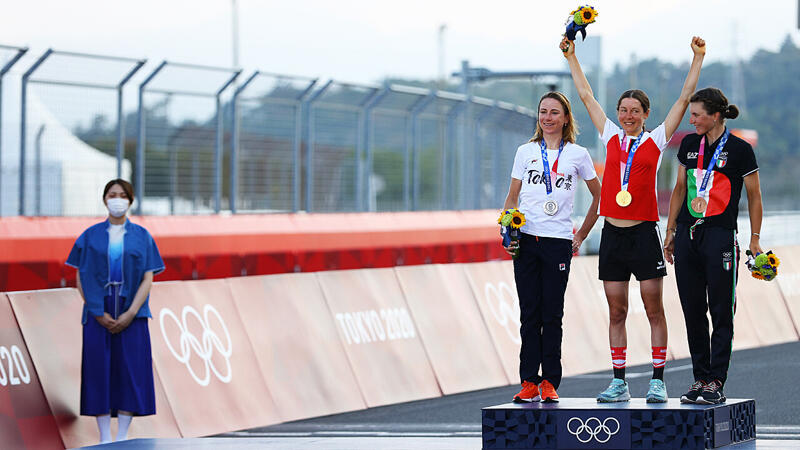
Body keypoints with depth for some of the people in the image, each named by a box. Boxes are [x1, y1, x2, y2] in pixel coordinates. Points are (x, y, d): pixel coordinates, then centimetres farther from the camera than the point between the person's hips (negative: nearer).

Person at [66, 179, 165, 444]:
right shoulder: (90, 236, 7)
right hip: (98, 313, 0)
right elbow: (80, 278, 3)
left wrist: (130, 314, -12)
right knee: (99, 370, -3)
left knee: (130, 370, -3)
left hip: (131, 314, 0)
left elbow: (148, 279, 1)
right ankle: (105, 437, 2)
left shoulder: (141, 237, 6)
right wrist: (98, 313, -9)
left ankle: (123, 436, 2)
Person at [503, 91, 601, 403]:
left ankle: (549, 383, 5)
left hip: (558, 241, -1)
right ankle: (529, 383, 4)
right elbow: (512, 198, 13)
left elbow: (599, 197, 15)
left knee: (552, 315, -1)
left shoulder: (577, 154, 6)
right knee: (529, 313, 1)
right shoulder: (526, 152, 10)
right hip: (526, 239, 1)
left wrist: (581, 236, 10)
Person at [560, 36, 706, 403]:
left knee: (654, 309, -2)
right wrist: (571, 57, 20)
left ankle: (658, 381, 1)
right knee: (616, 312, 5)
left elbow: (685, 98, 1)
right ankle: (619, 382, 8)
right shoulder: (611, 137, 11)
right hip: (613, 233, 3)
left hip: (644, 233, -3)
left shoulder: (656, 141, 3)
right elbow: (586, 96, 18)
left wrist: (698, 58, -3)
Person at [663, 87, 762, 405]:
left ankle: (716, 383, -1)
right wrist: (670, 232, 15)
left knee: (721, 313, -2)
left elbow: (754, 196, 1)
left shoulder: (740, 150, -5)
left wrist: (755, 239, -3)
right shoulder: (689, 144, 9)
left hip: (720, 235, -5)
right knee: (692, 311, 7)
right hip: (687, 234, 5)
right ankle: (701, 379, 14)